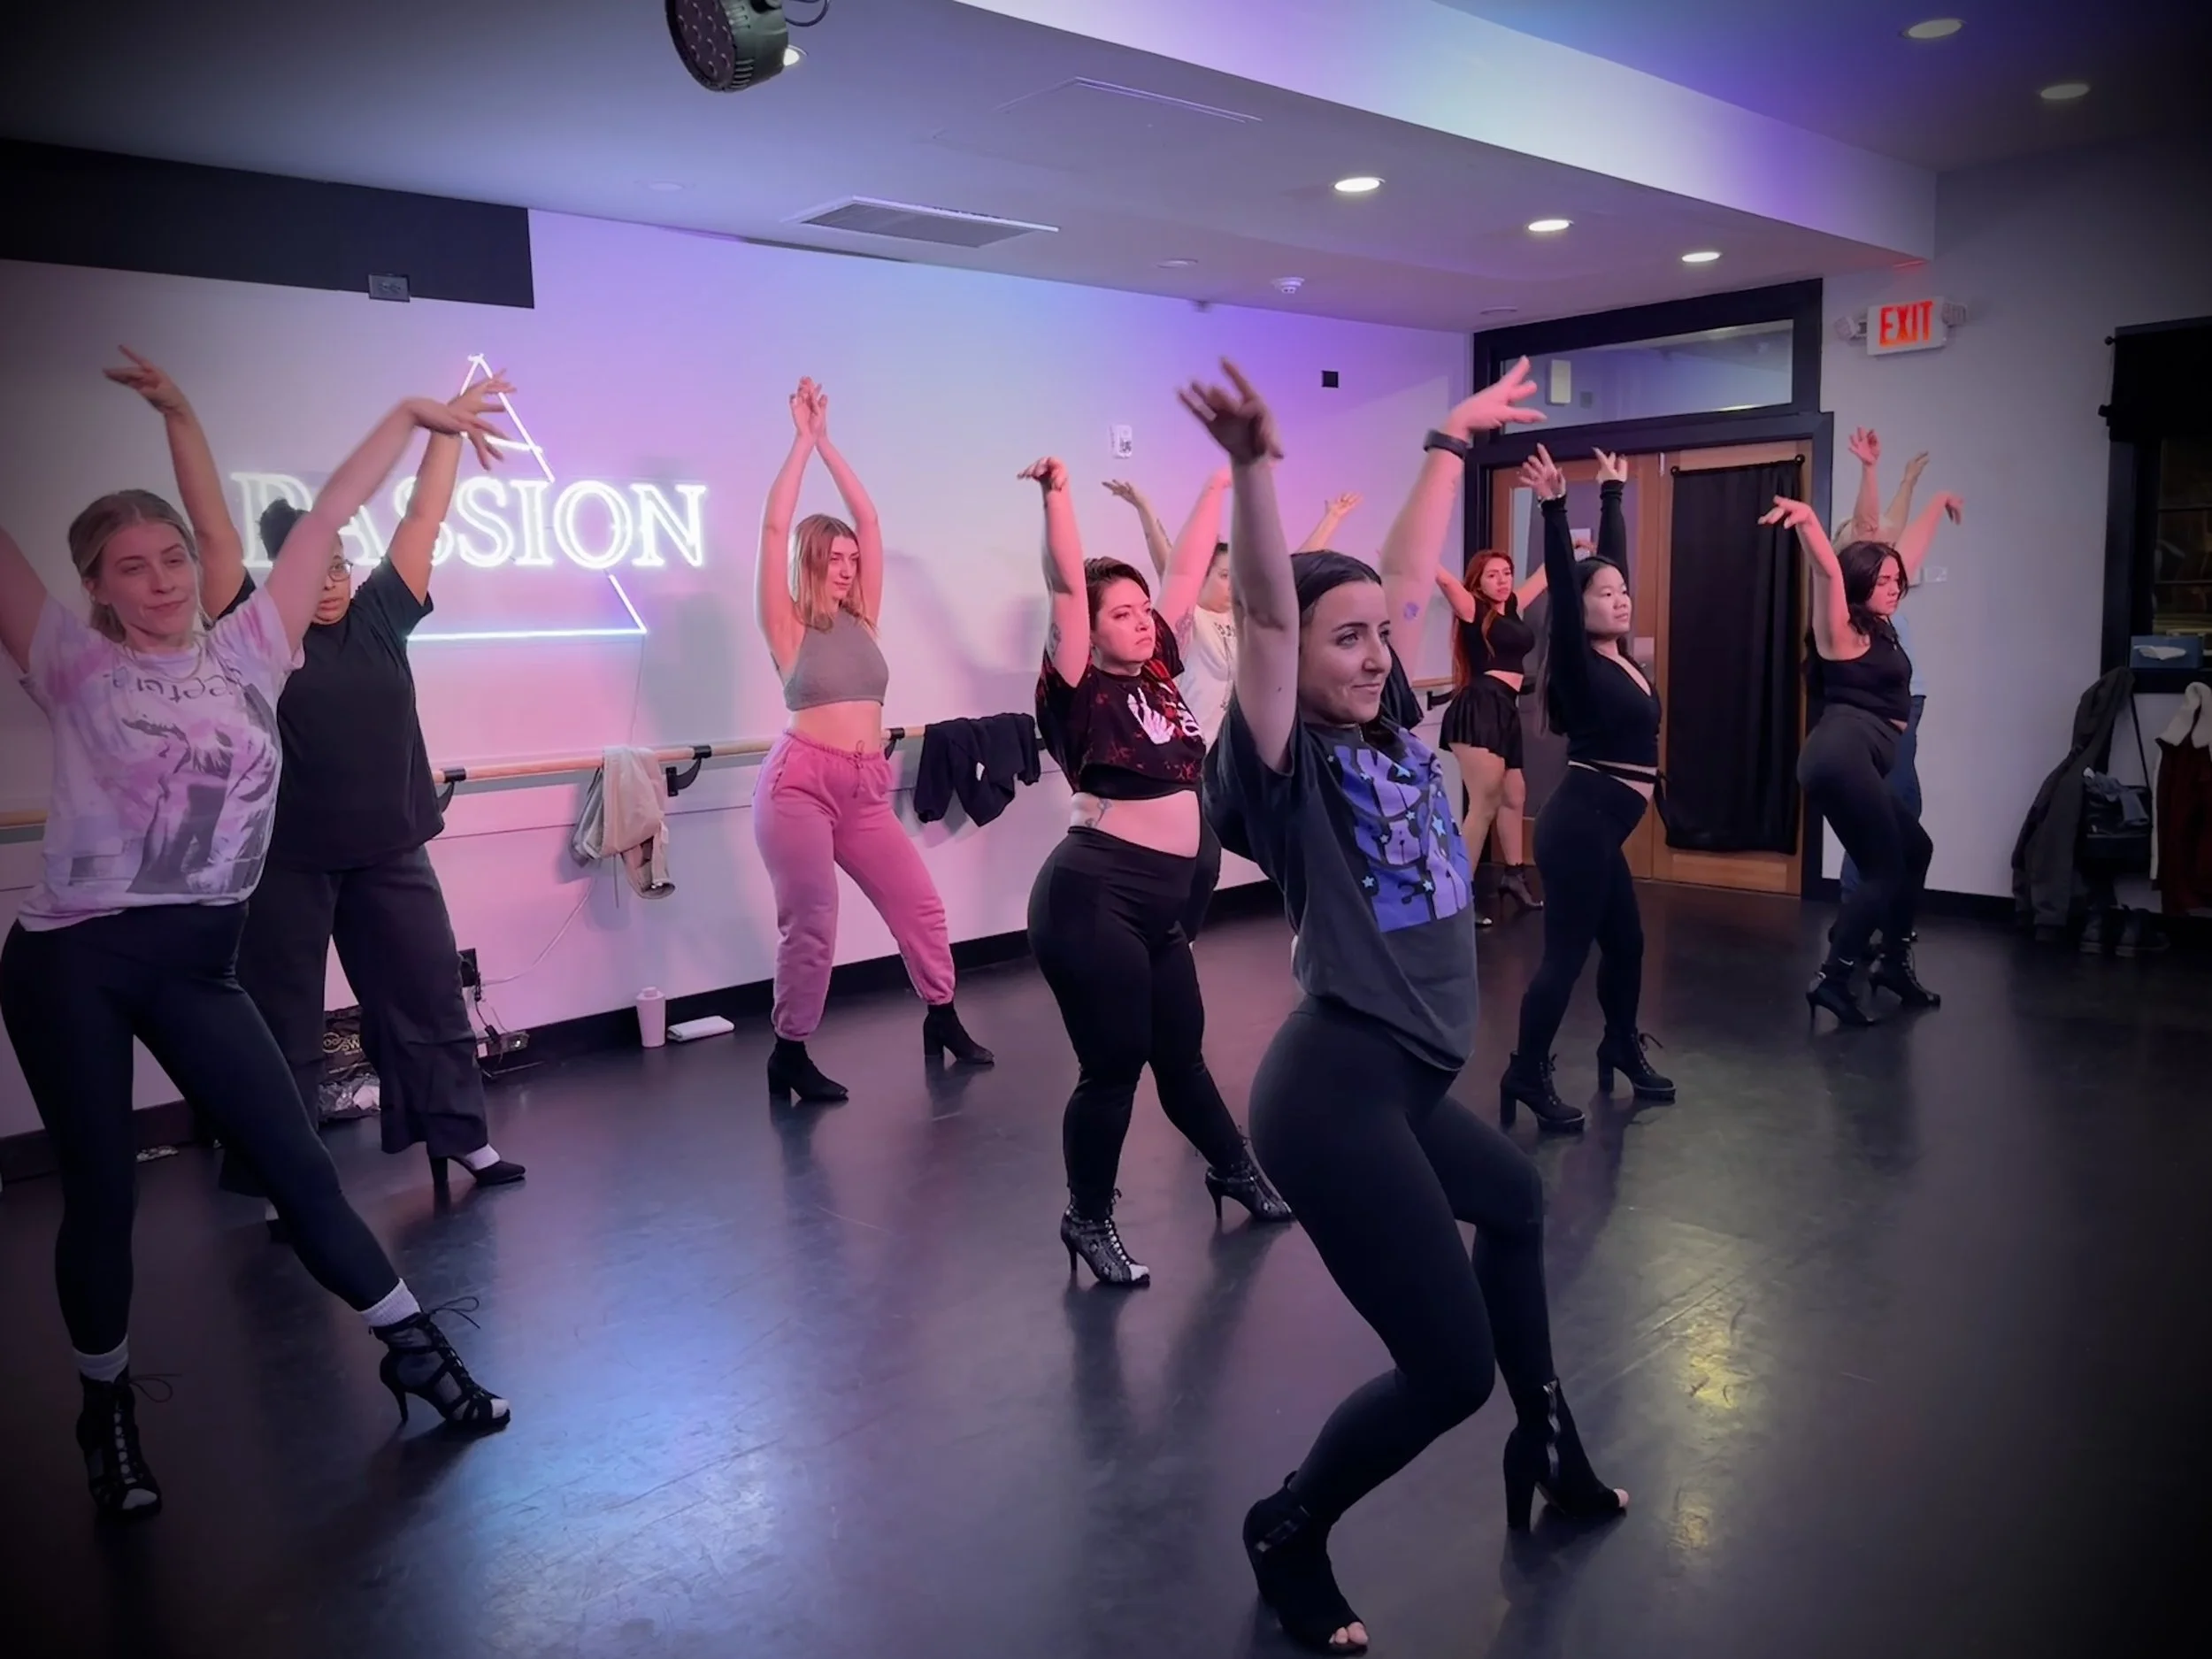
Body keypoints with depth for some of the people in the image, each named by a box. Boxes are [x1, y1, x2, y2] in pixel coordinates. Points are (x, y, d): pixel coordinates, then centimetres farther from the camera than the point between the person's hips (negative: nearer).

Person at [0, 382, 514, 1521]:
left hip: (193, 963, 2)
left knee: (297, 1165, 4)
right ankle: (107, 1413, 28)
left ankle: (415, 1348, 17)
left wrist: (411, 415, 12)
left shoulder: (247, 651, 3)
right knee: (102, 1193, 7)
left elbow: (327, 516, 6)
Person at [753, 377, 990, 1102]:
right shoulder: (788, 626, 0)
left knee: (920, 904, 7)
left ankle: (942, 1021, 24)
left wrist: (829, 443, 11)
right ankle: (788, 1055, 6)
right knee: (810, 924, -8)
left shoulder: (861, 618, 13)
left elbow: (870, 521, 11)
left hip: (866, 789, 6)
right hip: (800, 784, -6)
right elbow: (774, 529, -9)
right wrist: (803, 441, -4)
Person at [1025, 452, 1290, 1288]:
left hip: (1157, 905, 7)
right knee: (1114, 1064, 0)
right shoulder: (1081, 692, -7)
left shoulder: (1159, 675, 11)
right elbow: (1067, 587, -19)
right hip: (1093, 897, -7)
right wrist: (1056, 493, -24)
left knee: (1181, 1052, 22)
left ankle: (1234, 1169, 43)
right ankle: (1088, 1220, 19)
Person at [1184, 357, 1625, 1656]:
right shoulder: (1289, 763, -14)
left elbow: (1409, 574, 15)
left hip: (1407, 1087, 10)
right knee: (1449, 1366, -1)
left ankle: (1545, 1439, 53)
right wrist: (1254, 467, -43)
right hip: (1337, 1095, -10)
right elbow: (1265, 615, -30)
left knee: (1516, 1203, 32)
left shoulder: (1393, 735, 6)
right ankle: (1290, 1534, 23)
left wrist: (1453, 442, 23)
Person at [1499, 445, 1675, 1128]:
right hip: (1580, 825, -9)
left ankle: (1622, 1048, 39)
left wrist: (1613, 496, 25)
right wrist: (1554, 510, -31)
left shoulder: (1620, 657, 9)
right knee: (1566, 953, -5)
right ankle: (1527, 1074, 3)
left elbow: (1612, 557, 17)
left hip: (1600, 827, 9)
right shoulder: (1580, 664, -12)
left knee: (1625, 943, 21)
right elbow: (1562, 583, -25)